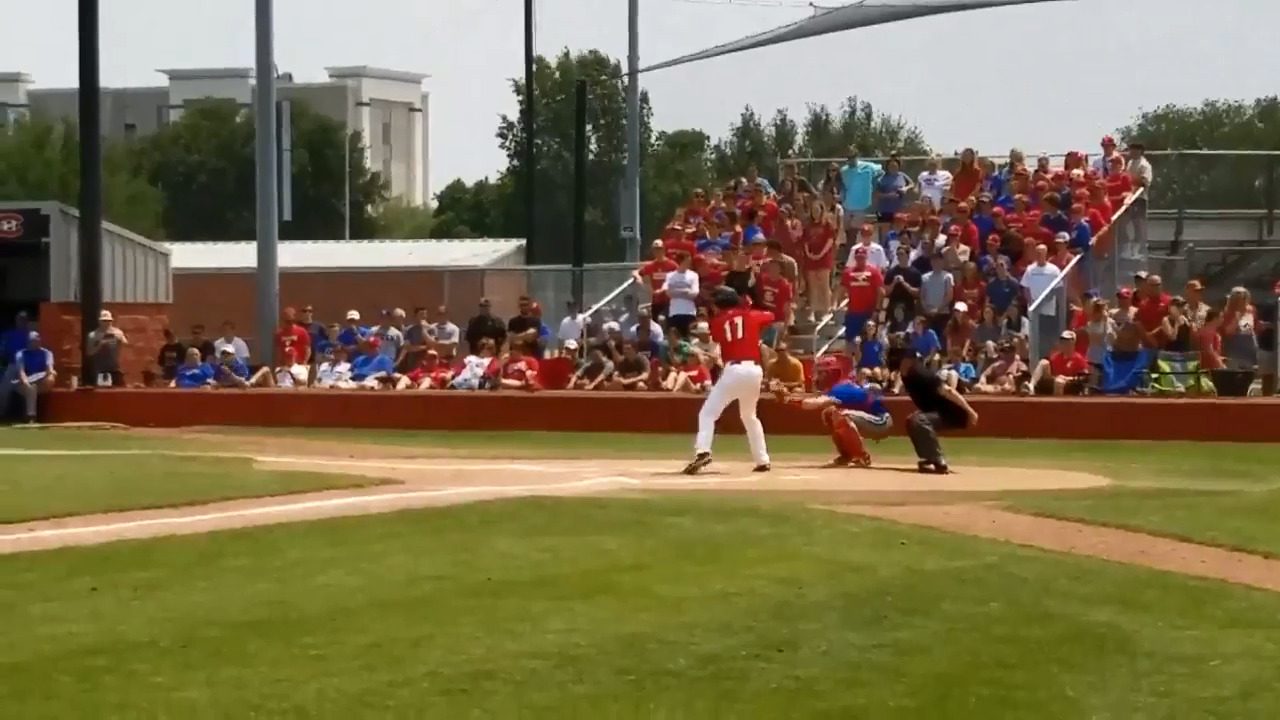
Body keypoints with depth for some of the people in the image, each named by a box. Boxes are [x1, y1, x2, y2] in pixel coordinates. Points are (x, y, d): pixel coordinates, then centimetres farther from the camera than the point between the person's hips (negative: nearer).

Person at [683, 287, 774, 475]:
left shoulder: (718, 321, 9)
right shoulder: (751, 315, 15)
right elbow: (770, 316, 33)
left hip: (734, 370, -4)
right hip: (755, 370, 4)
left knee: (708, 412, -3)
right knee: (749, 416, 27)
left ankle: (703, 451, -28)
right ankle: (762, 460, 25)